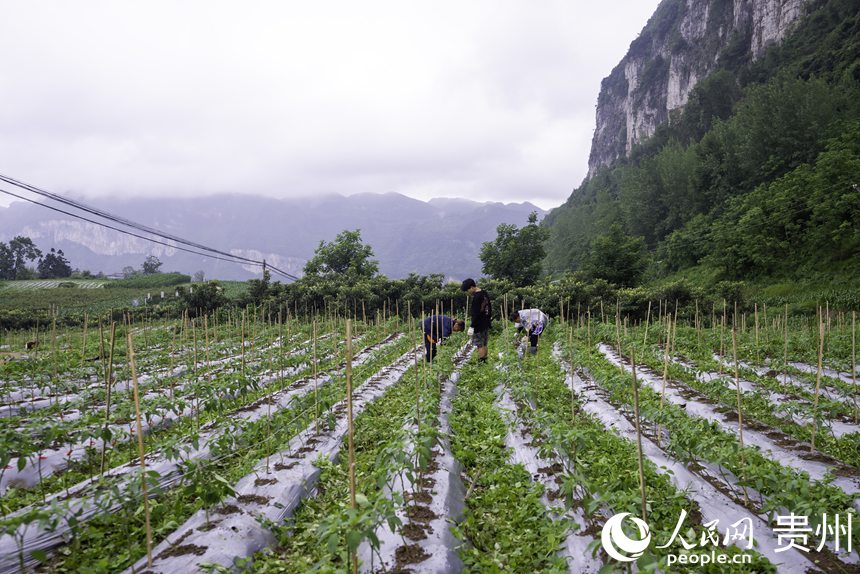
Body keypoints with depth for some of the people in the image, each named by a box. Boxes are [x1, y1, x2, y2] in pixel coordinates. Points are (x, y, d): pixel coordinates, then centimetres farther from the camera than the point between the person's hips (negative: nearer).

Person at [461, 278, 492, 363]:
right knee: (484, 344, 14)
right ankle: (484, 361, 18)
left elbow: (475, 314, -21)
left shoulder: (476, 297, -19)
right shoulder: (485, 293, 9)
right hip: (486, 324, 9)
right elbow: (489, 308, 19)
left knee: (480, 345, -5)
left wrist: (472, 326, -19)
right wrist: (489, 318, 29)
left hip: (479, 325, -9)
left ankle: (481, 361, -5)